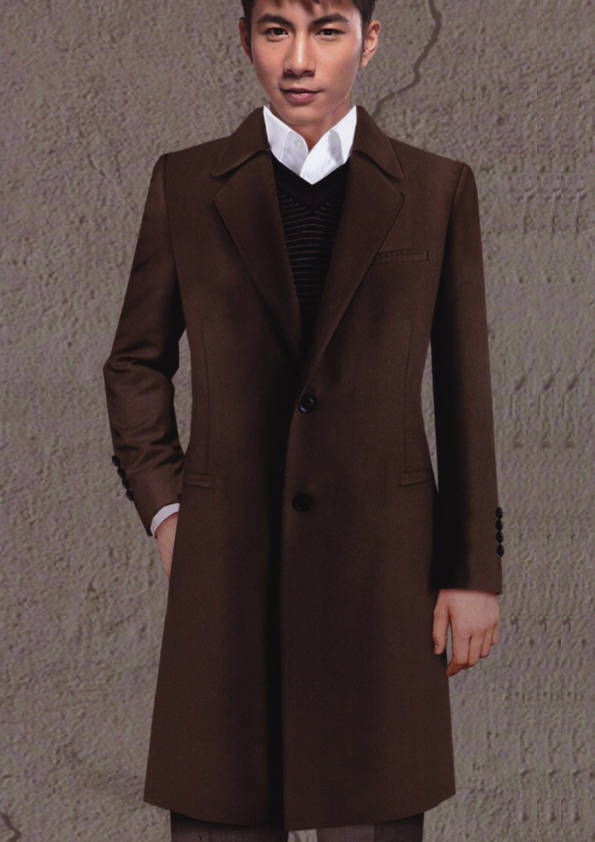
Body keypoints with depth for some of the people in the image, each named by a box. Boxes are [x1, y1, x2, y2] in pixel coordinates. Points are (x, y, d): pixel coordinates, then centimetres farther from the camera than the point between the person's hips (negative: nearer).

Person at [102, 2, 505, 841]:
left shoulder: (437, 189, 2)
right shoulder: (185, 184, 3)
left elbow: (465, 390, 4)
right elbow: (136, 366, 13)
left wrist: (476, 573, 1)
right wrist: (165, 513, 1)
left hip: (380, 566, 0)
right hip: (230, 569, 1)